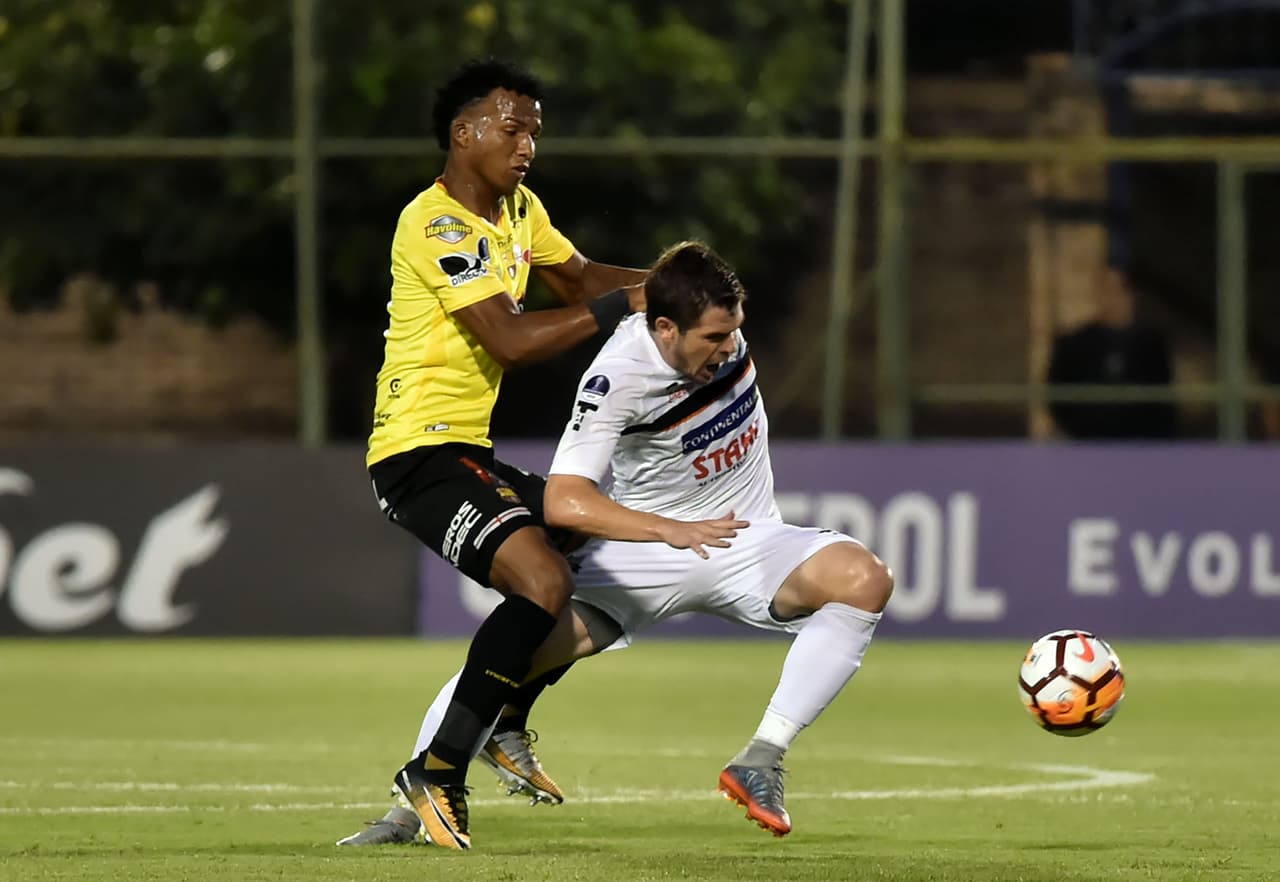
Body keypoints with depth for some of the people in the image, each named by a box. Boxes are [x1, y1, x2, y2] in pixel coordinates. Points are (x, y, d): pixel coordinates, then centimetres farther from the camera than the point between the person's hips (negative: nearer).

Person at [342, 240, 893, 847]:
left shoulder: (718, 320, -11)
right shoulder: (618, 378, -27)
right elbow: (564, 502, -34)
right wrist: (670, 529, -40)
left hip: (744, 541, 4)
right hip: (642, 550, -4)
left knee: (864, 579, -26)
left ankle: (762, 760, -24)